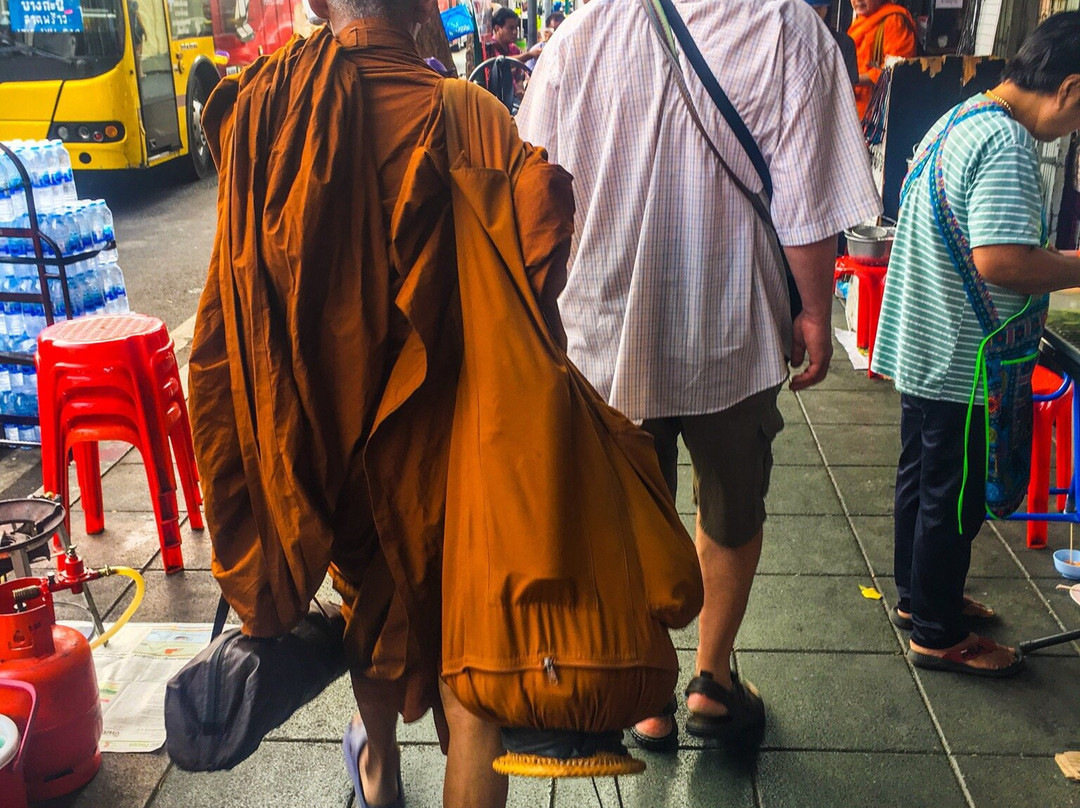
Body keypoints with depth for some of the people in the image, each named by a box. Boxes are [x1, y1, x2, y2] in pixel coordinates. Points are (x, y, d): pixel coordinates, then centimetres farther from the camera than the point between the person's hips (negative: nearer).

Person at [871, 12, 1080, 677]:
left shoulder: (959, 119, 10)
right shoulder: (1007, 144, -22)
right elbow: (999, 260, -31)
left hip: (922, 347, 10)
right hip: (960, 363, -10)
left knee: (922, 479, 21)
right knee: (954, 501, 4)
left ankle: (918, 596, 37)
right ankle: (939, 635, 19)